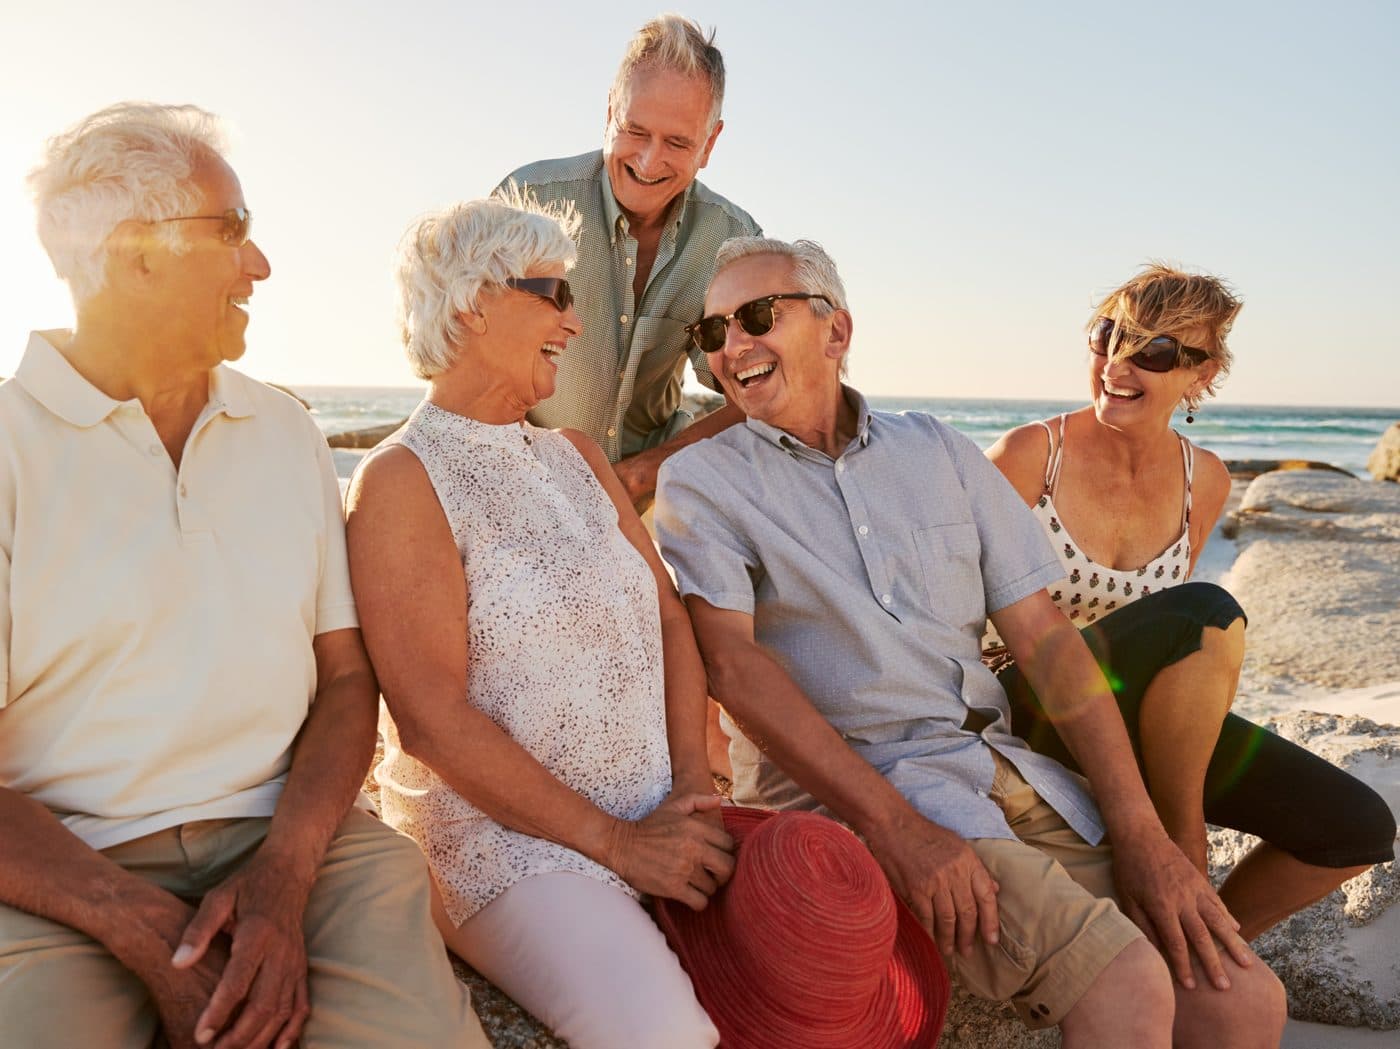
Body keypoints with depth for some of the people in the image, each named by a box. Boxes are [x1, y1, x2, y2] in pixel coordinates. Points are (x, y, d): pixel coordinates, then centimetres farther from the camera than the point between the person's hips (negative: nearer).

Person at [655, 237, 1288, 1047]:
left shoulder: (940, 453, 11)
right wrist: (893, 825, -22)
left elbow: (1044, 637, 7)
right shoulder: (702, 481, 1)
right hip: (837, 784, -4)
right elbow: (732, 661, -13)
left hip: (1000, 761, 5)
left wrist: (1141, 830, -1)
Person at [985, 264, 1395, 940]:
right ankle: (1178, 837, -13)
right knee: (1210, 612, -32)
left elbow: (1169, 626, 14)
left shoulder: (1204, 481, 3)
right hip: (1038, 717, -6)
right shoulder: (1030, 454, -14)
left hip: (1139, 724, 6)